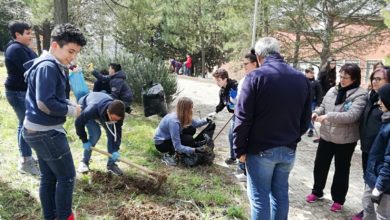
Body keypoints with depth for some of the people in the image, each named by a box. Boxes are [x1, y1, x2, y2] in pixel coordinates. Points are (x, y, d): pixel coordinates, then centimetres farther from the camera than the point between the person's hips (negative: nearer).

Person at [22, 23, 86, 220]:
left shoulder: (52, 65, 12)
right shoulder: (48, 67, -19)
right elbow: (45, 103, -26)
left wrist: (70, 104, 2)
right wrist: (71, 111, -13)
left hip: (39, 130, 10)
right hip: (46, 132, -10)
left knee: (48, 177, 17)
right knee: (67, 176, 2)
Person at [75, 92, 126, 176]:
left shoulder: (117, 113, -34)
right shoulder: (92, 109, -46)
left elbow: (117, 131, -23)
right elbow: (78, 123, -30)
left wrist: (115, 149, -29)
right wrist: (84, 140, -23)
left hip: (103, 113, 4)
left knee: (111, 134, -10)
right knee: (95, 134, -19)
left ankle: (111, 164, 3)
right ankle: (84, 162, 2)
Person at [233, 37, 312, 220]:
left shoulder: (256, 76, -13)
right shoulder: (302, 79, 4)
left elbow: (243, 118, -15)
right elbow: (306, 118, 11)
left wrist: (240, 149, -6)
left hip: (260, 149, -5)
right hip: (289, 149, 6)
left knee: (260, 198, 6)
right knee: (280, 193, 18)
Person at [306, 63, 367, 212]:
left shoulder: (360, 95, -15)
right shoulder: (332, 90, 3)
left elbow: (352, 116, -27)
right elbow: (323, 106, 12)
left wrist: (328, 117, -31)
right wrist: (316, 112, -11)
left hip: (345, 140, -5)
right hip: (326, 136, 5)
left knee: (341, 170, 11)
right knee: (320, 165, 16)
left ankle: (338, 199, 29)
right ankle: (317, 192, 37)